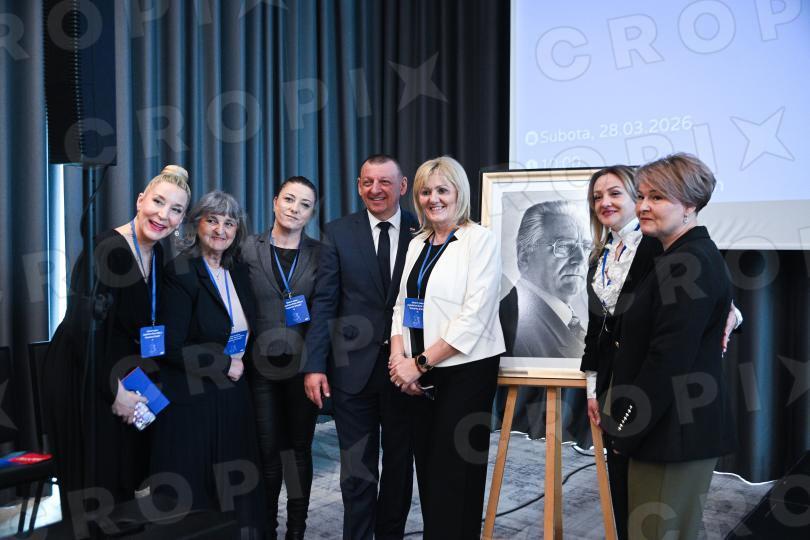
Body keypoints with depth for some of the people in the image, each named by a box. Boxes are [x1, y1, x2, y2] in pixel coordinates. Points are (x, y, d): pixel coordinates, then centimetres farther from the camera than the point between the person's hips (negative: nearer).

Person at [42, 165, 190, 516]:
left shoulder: (157, 254, 3)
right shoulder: (108, 250, -23)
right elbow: (82, 327, -26)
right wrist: (115, 391, -18)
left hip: (125, 377, 8)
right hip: (84, 379, -8)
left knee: (125, 477, 18)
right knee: (95, 479, 5)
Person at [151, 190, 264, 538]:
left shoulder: (239, 273, 8)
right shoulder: (180, 273, -12)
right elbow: (172, 348, -17)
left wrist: (241, 362, 2)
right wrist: (224, 365, -11)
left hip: (233, 397, 6)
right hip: (192, 401, -6)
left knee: (235, 492, 10)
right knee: (193, 495, 4)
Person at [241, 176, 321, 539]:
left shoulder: (319, 253, 2)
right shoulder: (249, 249, -1)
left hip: (302, 363, 1)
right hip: (261, 363, -1)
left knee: (300, 448, 9)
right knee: (268, 451, 7)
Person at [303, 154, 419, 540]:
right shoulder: (338, 233, 1)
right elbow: (323, 303, -2)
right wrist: (315, 365, -8)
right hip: (353, 366, 0)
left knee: (400, 461, 15)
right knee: (357, 466, 8)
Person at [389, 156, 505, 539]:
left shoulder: (480, 241, -8)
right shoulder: (417, 244, 13)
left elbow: (474, 317, -16)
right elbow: (403, 305, 13)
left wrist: (420, 363, -14)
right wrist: (399, 357, -5)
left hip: (465, 371, -6)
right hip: (421, 375, 6)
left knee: (455, 473, 0)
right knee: (426, 468, 11)